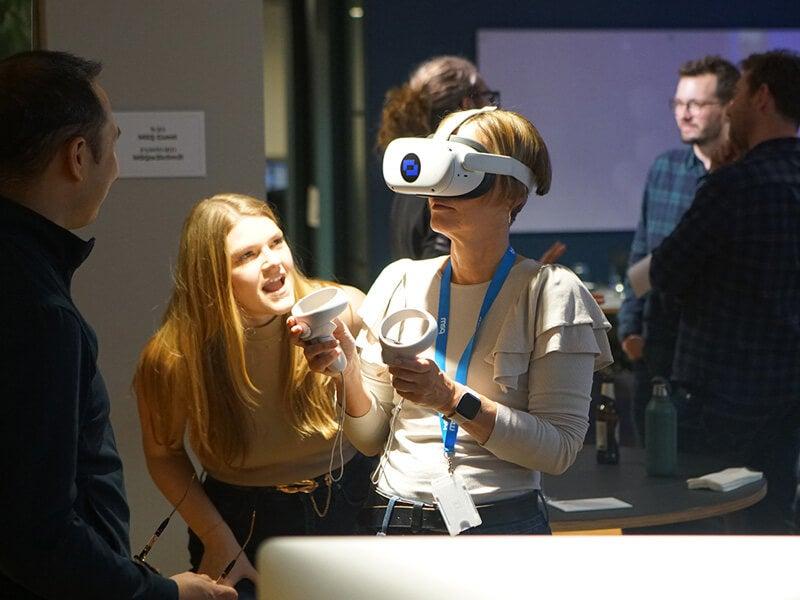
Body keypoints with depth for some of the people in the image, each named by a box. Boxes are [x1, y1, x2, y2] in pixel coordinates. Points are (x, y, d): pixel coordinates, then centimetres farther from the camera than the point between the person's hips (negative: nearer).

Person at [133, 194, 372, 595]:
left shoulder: (344, 311, -18)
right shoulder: (173, 357, -18)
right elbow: (164, 454, -1)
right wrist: (217, 539, -7)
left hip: (348, 514, 2)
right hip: (243, 526, -2)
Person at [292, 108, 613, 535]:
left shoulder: (550, 292, -5)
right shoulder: (400, 281, 7)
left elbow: (559, 448, -12)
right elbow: (371, 438, 9)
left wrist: (453, 399, -21)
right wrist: (348, 369, -10)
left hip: (500, 528, -3)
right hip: (390, 522, 3)